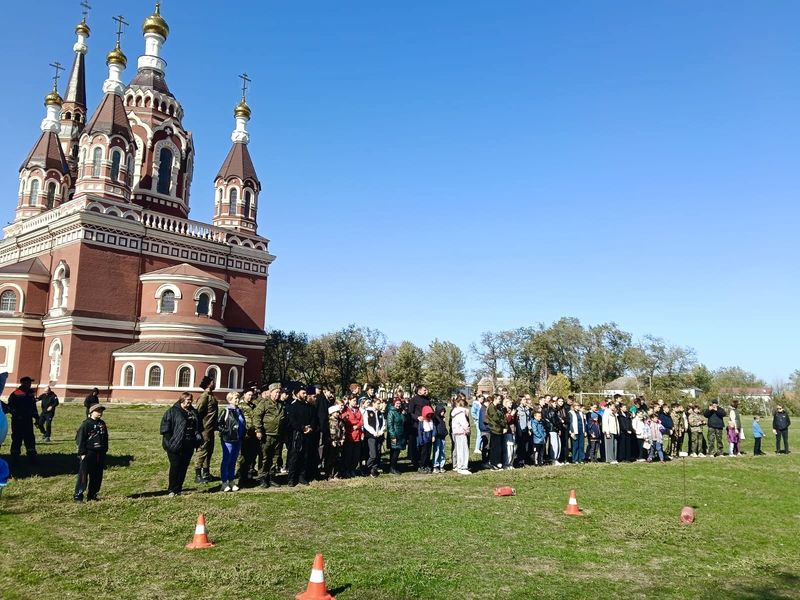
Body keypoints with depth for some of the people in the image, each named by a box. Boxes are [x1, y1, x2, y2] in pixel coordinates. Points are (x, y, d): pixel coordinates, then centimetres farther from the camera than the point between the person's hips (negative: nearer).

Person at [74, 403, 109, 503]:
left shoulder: (102, 424, 12)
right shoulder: (86, 424, -8)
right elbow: (80, 439, -10)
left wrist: (104, 451, 16)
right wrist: (82, 453, -14)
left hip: (100, 454, 6)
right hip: (88, 453, -6)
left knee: (97, 476, 9)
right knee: (83, 475, -4)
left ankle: (92, 495, 19)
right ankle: (78, 496, 2)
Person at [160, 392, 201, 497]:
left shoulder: (193, 412, 14)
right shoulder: (172, 411, -5)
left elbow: (197, 427, 20)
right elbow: (165, 427, -9)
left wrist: (198, 439, 9)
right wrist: (169, 441, -14)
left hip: (189, 445, 6)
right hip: (175, 445, -5)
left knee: (184, 467, 8)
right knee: (175, 466, -2)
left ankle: (178, 489, 18)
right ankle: (172, 490, 8)